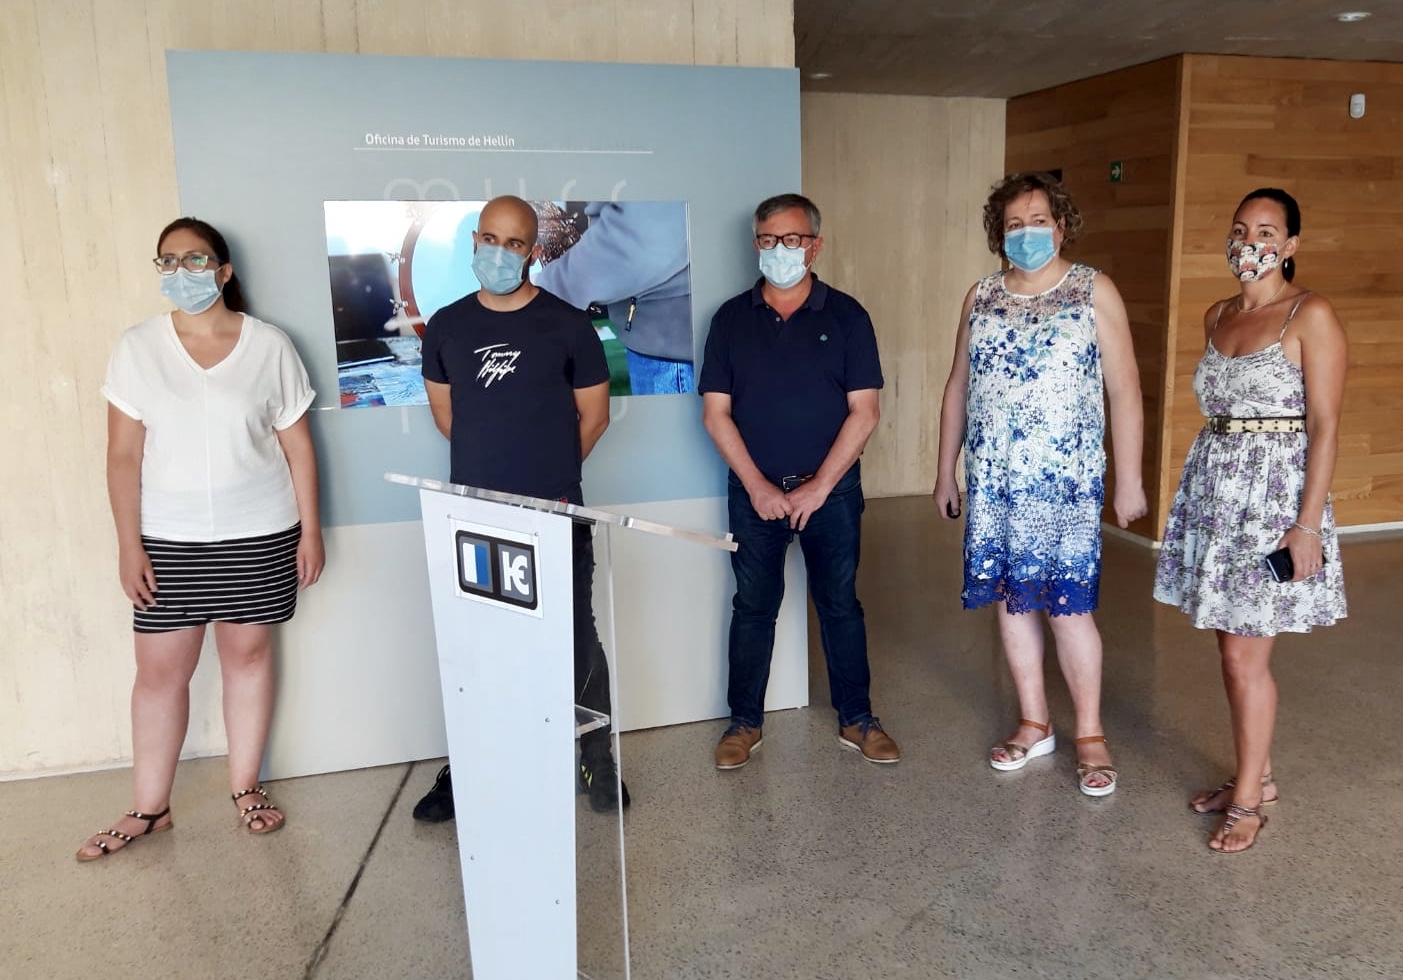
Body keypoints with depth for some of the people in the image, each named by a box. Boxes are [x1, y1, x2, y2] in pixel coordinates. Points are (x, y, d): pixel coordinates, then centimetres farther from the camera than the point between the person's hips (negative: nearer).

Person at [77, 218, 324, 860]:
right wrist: (129, 545, -5)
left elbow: (297, 446, 1)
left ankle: (246, 786, 25)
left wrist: (310, 530, -2)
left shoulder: (269, 346, -2)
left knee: (248, 652, 9)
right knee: (159, 670, 5)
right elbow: (124, 454, -1)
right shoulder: (137, 349, -1)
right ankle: (148, 808, 20)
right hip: (169, 539, 1)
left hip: (260, 535, 0)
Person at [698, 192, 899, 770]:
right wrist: (758, 486, -10)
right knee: (752, 607, 9)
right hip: (755, 491, 1)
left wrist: (818, 487, -12)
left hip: (831, 489, -1)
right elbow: (715, 412, -1)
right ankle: (744, 722, 22)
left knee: (840, 605, 9)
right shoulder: (731, 319, 2)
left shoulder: (845, 316, -2)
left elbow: (864, 412, -6)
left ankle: (856, 720, 23)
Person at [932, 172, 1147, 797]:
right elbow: (958, 387, 14)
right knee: (1010, 596, 9)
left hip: (1066, 482, -4)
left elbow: (1124, 390, -3)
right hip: (993, 481, 4)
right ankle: (1034, 725, 24)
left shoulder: (1094, 291, -1)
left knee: (1068, 605, -3)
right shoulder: (981, 298, 9)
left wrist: (1129, 479, -7)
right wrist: (946, 470, 12)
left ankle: (1090, 735, 15)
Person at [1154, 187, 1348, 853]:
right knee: (1232, 648, 12)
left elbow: (1324, 425, -12)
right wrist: (1209, 481, 15)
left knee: (1245, 655, -3)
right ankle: (1257, 777, 28)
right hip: (1214, 490, 7)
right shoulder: (1217, 316, 11)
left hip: (1273, 496, -6)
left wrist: (1308, 523, -17)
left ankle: (1248, 799, 14)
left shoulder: (1310, 316, -9)